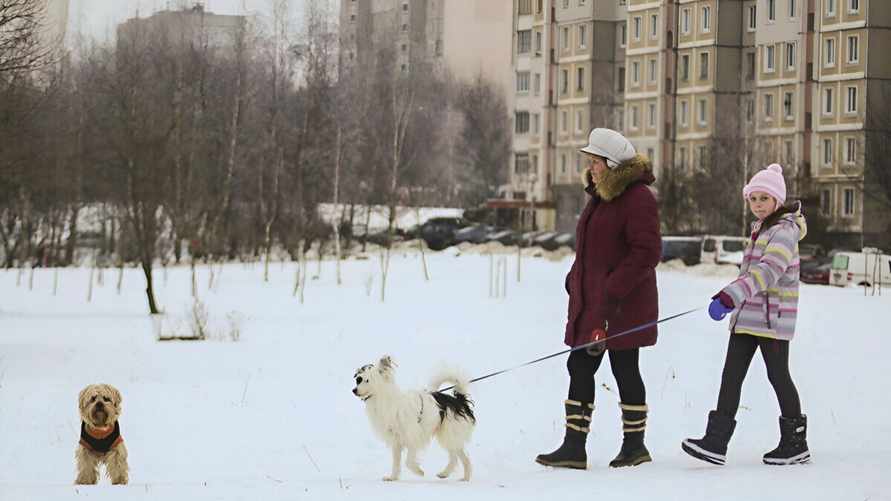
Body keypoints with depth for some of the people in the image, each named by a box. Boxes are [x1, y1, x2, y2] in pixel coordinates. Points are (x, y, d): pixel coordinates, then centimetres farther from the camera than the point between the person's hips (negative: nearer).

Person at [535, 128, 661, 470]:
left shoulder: (637, 197, -13)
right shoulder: (600, 195, 17)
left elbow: (646, 252, -20)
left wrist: (614, 292, -23)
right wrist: (575, 279, 14)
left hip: (623, 304, -9)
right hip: (590, 300, 9)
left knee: (624, 368, -1)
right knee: (580, 367, 5)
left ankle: (635, 445, 12)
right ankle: (574, 447, 5)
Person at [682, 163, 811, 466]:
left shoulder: (784, 231, -14)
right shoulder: (759, 229, 15)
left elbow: (768, 270, -29)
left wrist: (731, 296, -39)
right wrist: (730, 298, 28)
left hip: (773, 318, -8)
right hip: (746, 316, 8)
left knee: (778, 376, 2)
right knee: (731, 375, 0)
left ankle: (796, 444, 15)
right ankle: (716, 443, -5)